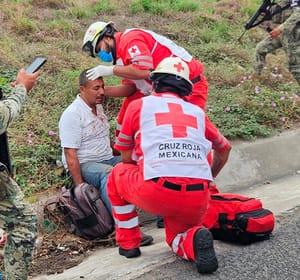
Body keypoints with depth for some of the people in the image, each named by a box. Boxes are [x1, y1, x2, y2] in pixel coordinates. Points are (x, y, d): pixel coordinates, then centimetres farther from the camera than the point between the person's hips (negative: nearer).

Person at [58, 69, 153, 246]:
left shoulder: (98, 107, 14)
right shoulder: (72, 114, -12)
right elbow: (70, 154, -17)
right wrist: (79, 185, -23)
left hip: (107, 159, 8)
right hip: (84, 165, -8)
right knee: (109, 173, -39)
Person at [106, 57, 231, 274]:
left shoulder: (138, 105, 16)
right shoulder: (198, 112, 23)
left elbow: (127, 159, 23)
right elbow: (224, 149, 38)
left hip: (157, 194, -3)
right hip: (198, 199, 3)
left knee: (118, 174, 28)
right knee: (177, 236, 31)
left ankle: (128, 243, 27)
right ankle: (195, 240, -3)